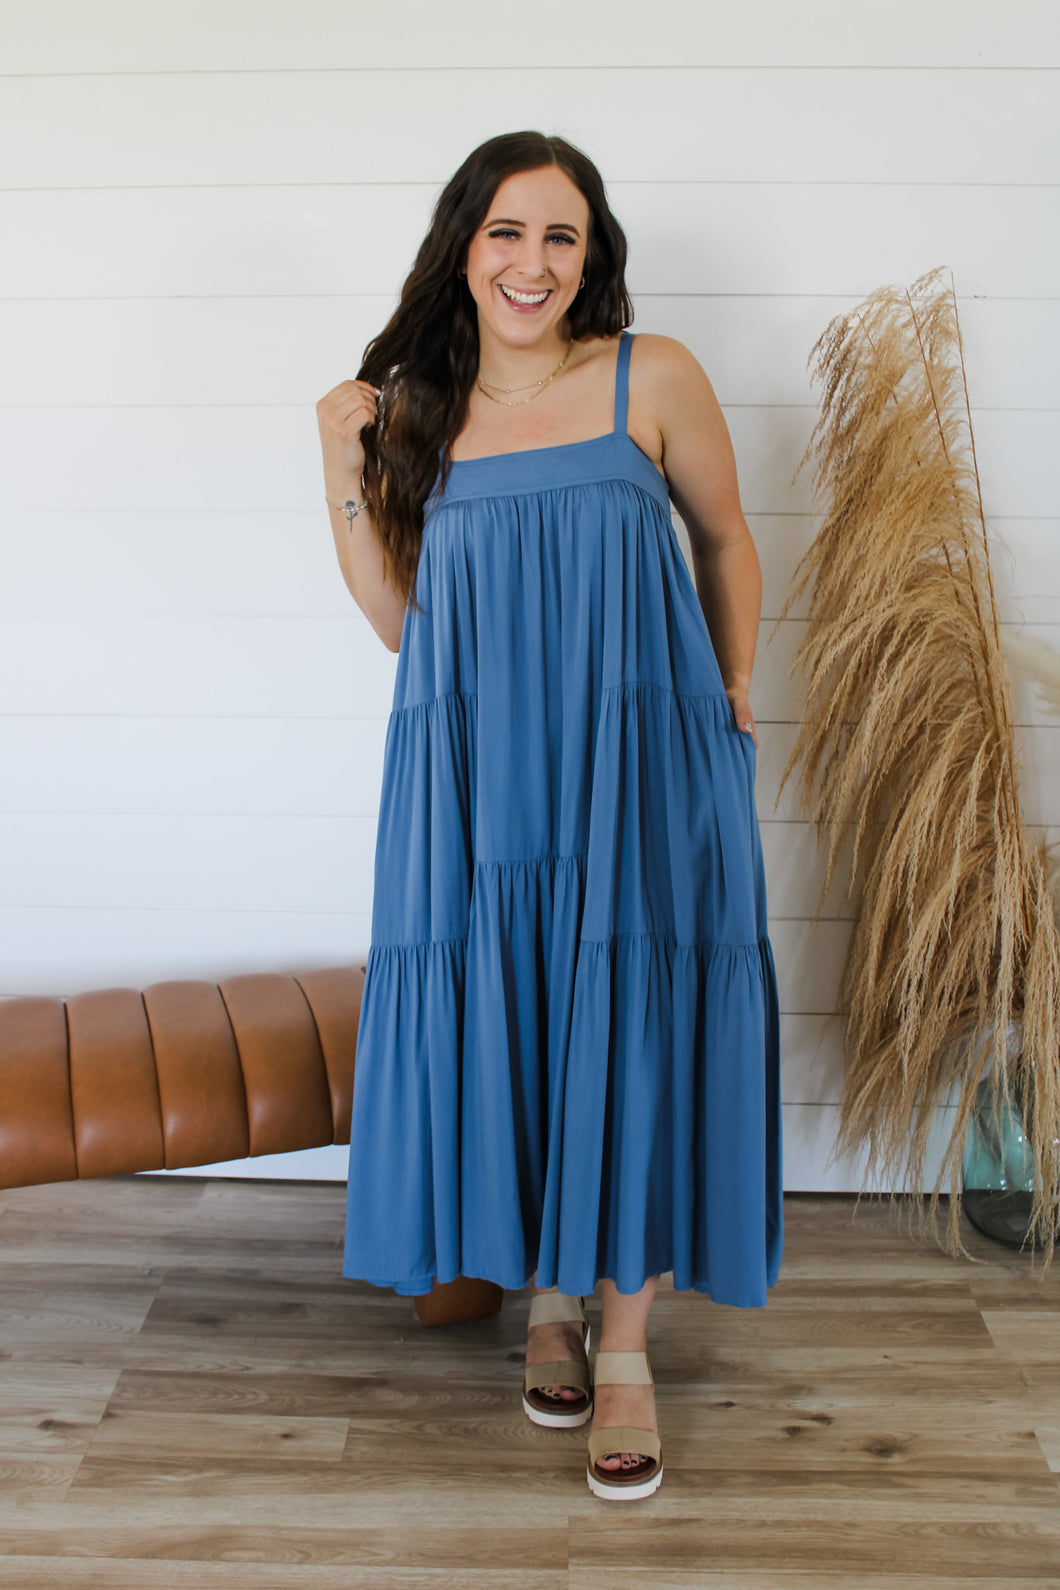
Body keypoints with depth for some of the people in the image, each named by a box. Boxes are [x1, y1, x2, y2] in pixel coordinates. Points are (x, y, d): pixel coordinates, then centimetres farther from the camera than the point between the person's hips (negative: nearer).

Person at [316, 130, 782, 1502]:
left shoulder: (651, 379, 1)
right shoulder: (415, 411, 8)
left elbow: (726, 541, 12)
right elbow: (400, 621, 11)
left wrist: (731, 702, 14)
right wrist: (345, 477, 3)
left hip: (637, 768, -2)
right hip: (480, 780, 2)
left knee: (630, 1031, 0)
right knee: (502, 1026, 6)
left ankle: (626, 1346, 17)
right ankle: (546, 1297, 30)